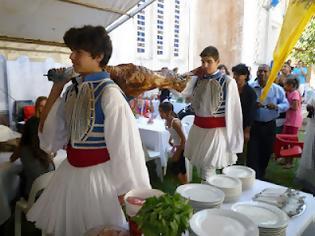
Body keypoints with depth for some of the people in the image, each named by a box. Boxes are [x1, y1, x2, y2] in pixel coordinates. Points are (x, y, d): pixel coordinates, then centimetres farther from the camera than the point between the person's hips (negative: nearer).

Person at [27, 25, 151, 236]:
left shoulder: (109, 93, -19)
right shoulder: (73, 90, 1)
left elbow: (123, 145, -16)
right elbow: (47, 133, 8)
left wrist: (124, 191, -9)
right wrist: (56, 88, -1)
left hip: (99, 174, -7)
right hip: (70, 172, 7)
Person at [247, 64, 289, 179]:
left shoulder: (277, 89, -1)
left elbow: (286, 105, 1)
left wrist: (276, 107, -20)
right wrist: (253, 105, -25)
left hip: (269, 126, 2)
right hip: (253, 125, -2)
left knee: (266, 153, 15)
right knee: (252, 153, -4)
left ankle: (261, 177, 37)